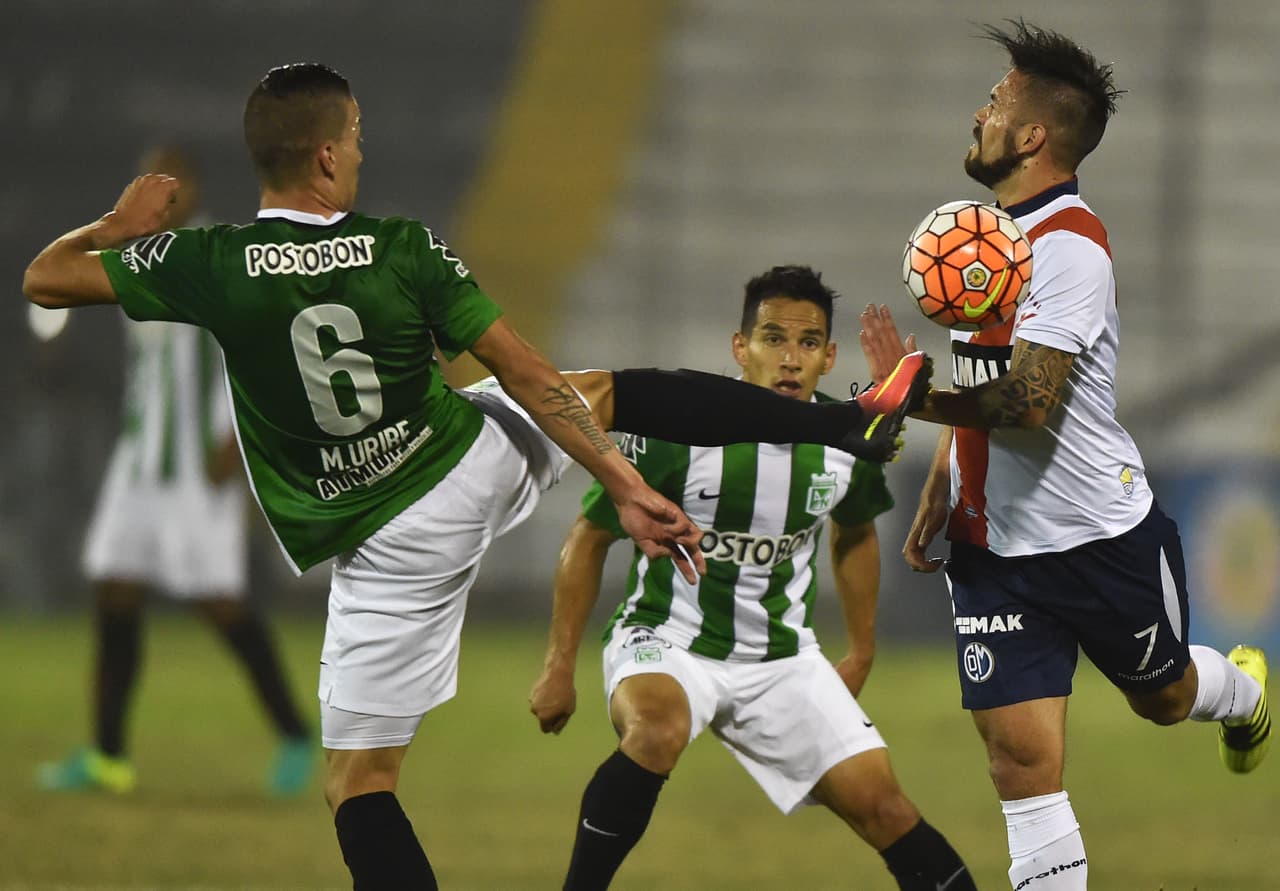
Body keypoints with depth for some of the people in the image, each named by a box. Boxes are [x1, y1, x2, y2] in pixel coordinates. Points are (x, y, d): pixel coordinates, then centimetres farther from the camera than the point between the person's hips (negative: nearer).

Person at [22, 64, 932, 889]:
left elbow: (45, 278, -2)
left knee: (359, 784, 4)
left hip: (389, 546, -2)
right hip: (473, 468, 2)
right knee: (605, 393, 28)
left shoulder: (208, 265, -14)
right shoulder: (404, 249, -10)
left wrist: (123, 223, 16)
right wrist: (626, 487, -6)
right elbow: (530, 377, -9)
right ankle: (853, 420, 33)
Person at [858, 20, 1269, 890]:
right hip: (994, 550, 7)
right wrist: (937, 499, 13)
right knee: (1020, 756, -4)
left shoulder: (1068, 245, -20)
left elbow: (1028, 401, -29)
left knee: (1161, 695, 20)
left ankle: (1244, 689, 55)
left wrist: (914, 393, -33)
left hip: (1101, 538, -7)